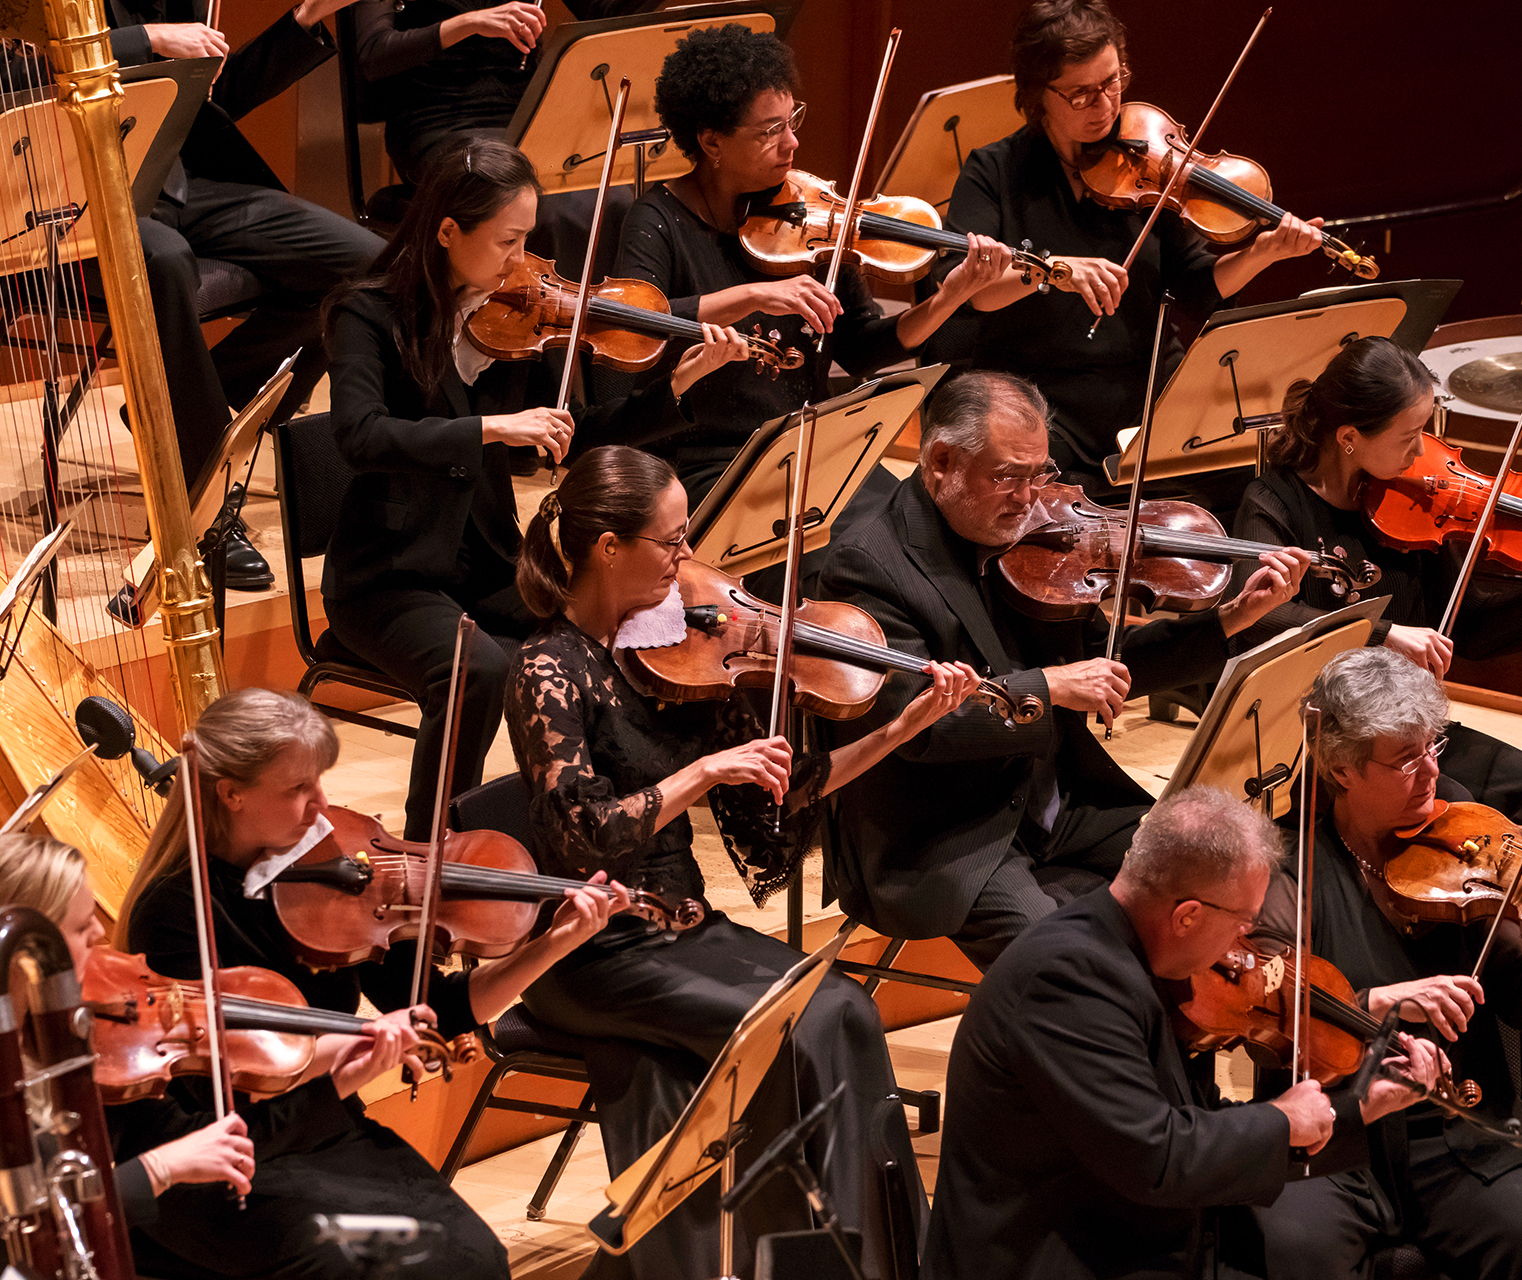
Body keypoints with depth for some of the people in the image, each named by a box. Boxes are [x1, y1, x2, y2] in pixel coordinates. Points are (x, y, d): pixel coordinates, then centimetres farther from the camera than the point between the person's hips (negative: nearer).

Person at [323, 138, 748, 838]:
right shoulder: (369, 315, -9)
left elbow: (566, 440, 10)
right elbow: (362, 437, -26)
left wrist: (677, 384, 1)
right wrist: (491, 427, -34)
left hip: (488, 570, 5)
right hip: (392, 579, -5)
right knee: (480, 670, -34)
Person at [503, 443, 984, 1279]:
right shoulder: (551, 669, -13)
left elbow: (775, 790, 6)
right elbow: (582, 840, -22)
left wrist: (903, 727, -1)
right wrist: (701, 771, -28)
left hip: (680, 924, 6)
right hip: (594, 952, -6)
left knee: (843, 1009, -17)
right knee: (804, 1028, -23)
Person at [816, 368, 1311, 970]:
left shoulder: (1031, 536, 6)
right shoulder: (869, 564, -14)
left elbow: (1104, 662, 12)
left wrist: (1234, 617, 2)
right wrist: (1048, 687, -23)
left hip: (1060, 805, 7)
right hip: (940, 846, -7)